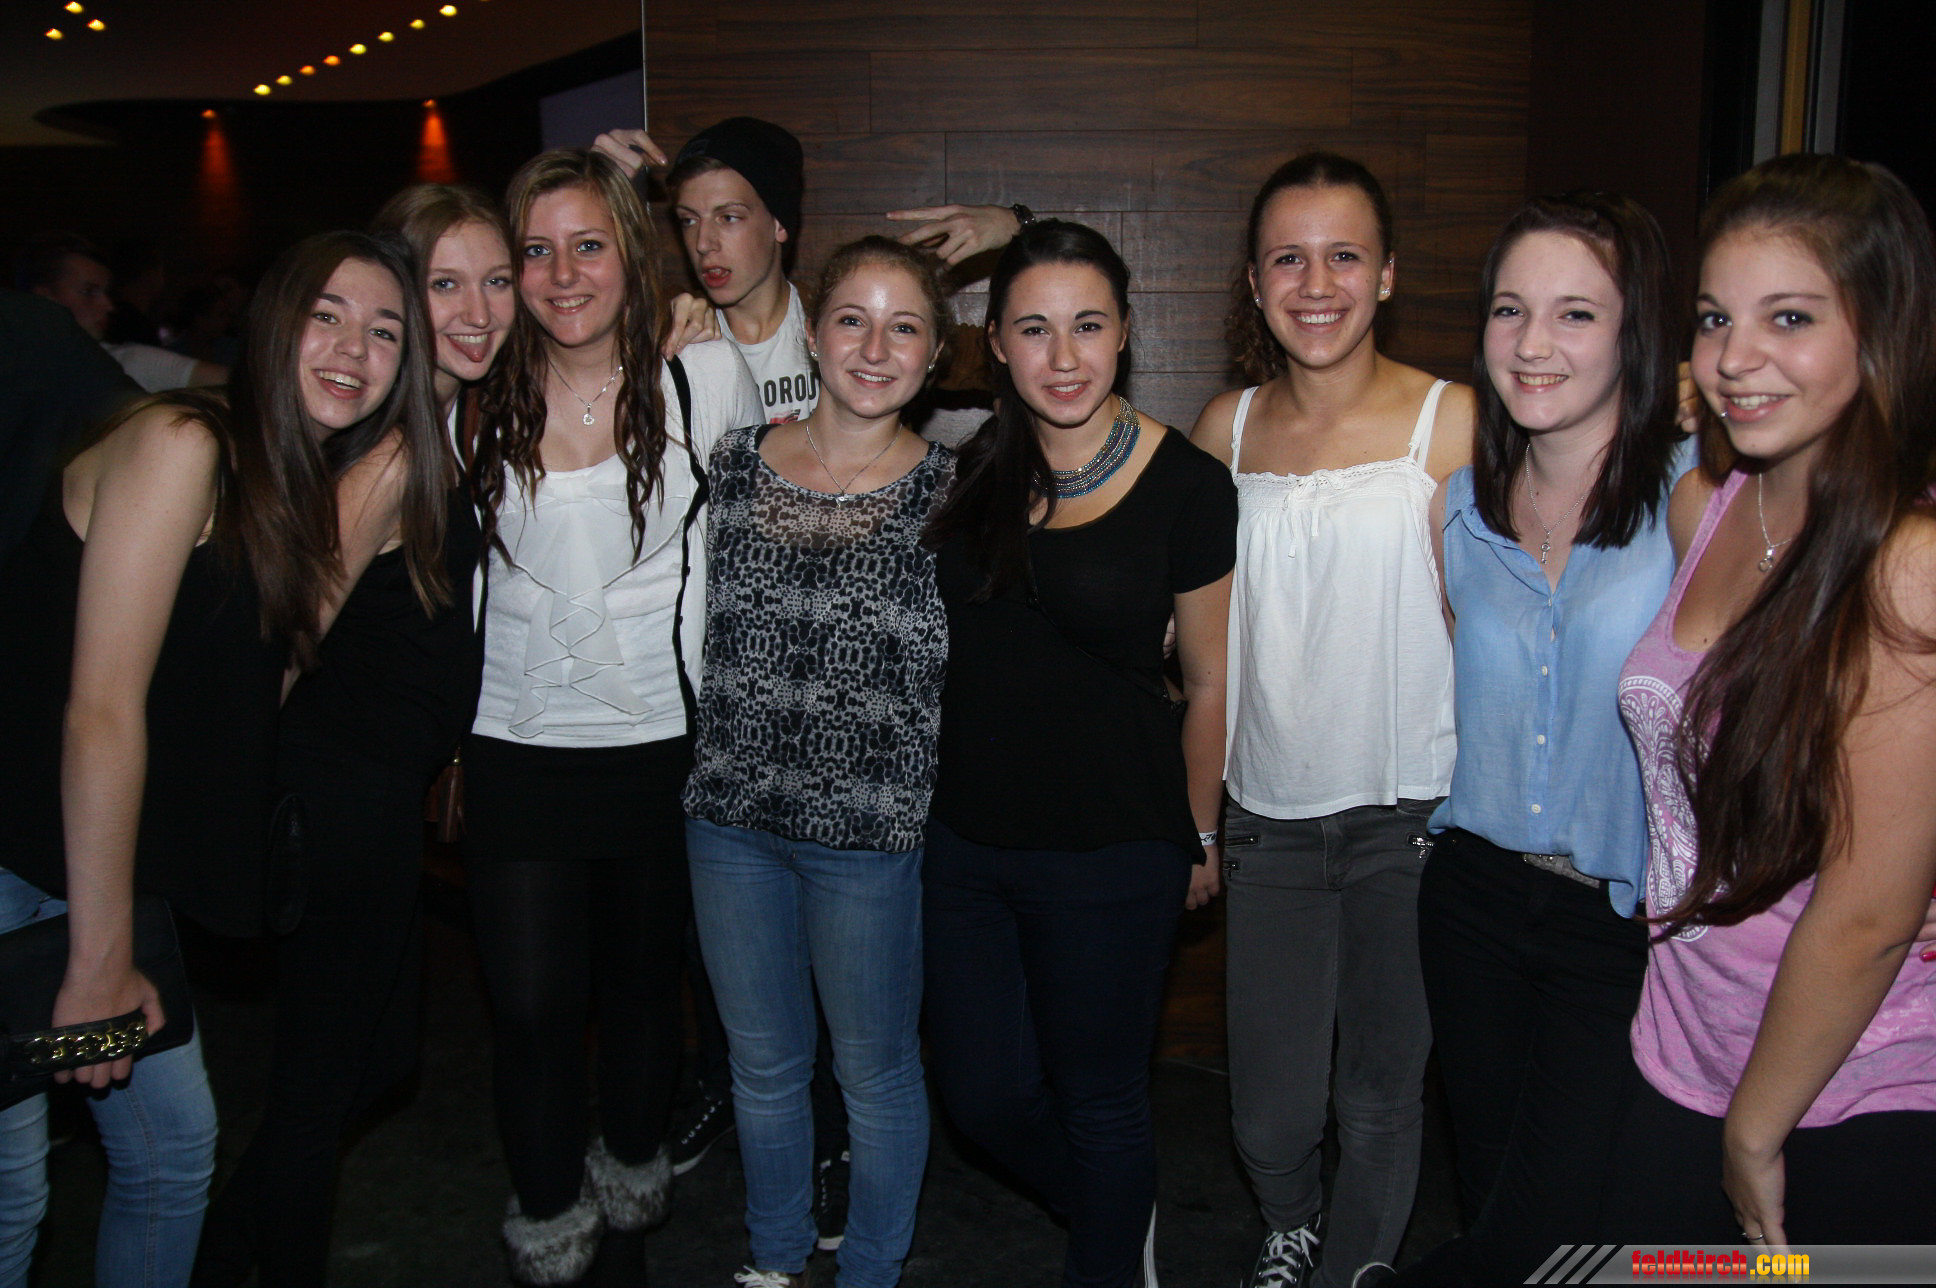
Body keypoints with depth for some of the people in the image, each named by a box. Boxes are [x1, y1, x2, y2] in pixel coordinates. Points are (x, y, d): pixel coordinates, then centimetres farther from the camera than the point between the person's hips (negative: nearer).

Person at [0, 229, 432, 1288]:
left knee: (174, 1143, 13)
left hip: (101, 868, 9)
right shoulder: (182, 445, -17)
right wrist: (101, 962, -17)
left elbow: (257, 703, 4)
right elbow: (102, 708, -20)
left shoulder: (299, 495, 10)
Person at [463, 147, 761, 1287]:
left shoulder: (707, 379, -5)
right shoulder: (481, 401, -1)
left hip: (663, 748, 0)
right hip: (519, 754, 1)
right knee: (532, 1009, 1)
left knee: (643, 987, 15)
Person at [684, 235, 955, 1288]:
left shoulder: (950, 493, -7)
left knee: (875, 1072, 14)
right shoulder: (735, 461, 2)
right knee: (762, 1061, 20)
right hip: (731, 814, 4)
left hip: (871, 826, -3)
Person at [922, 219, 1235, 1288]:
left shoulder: (1187, 487, -11)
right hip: (965, 839, 5)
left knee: (1098, 1103, 14)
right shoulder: (970, 468, 1)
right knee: (982, 1095, 17)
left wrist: (1199, 835, 4)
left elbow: (1209, 683, -3)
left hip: (1112, 852, -4)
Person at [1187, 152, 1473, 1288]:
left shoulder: (1449, 420, -6)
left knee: (1386, 1094, 11)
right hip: (1270, 813, 3)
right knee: (1270, 1109, 10)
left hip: (1408, 813, -2)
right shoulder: (1226, 428, 5)